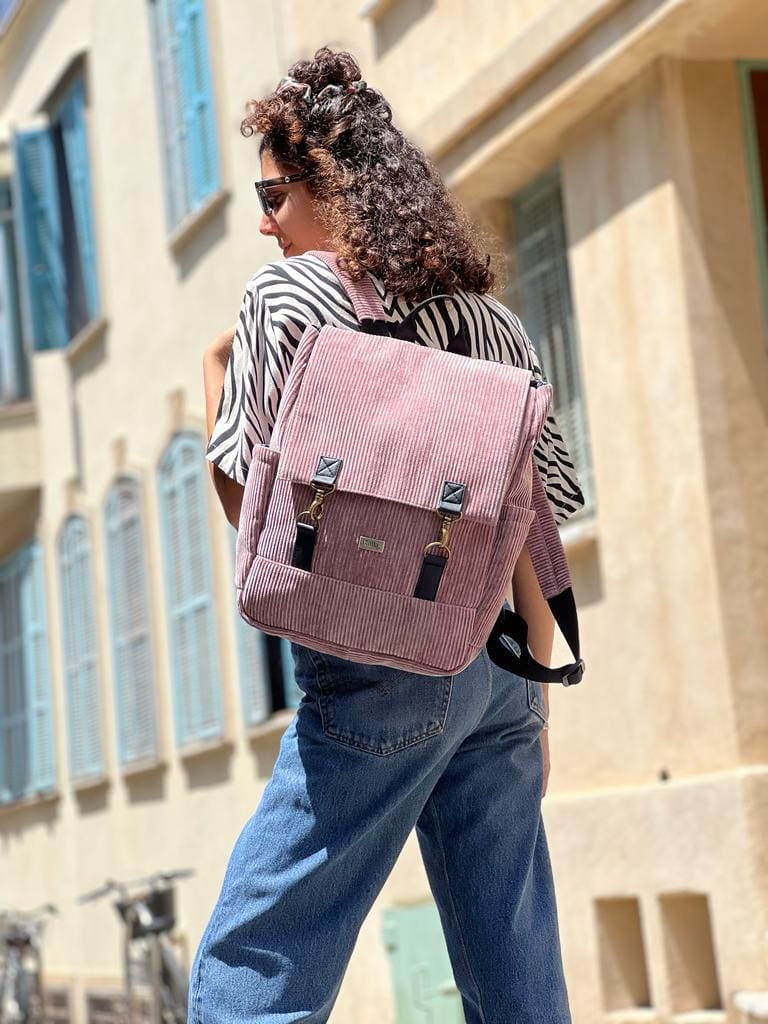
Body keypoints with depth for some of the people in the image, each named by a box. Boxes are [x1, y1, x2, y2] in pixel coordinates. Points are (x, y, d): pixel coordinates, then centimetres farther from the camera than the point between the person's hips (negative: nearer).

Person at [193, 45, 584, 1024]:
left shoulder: (287, 292, -1)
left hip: (377, 667, -6)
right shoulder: (492, 317, 14)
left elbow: (246, 499, -3)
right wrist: (532, 701, 18)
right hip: (498, 674, 6)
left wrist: (214, 371, 14)